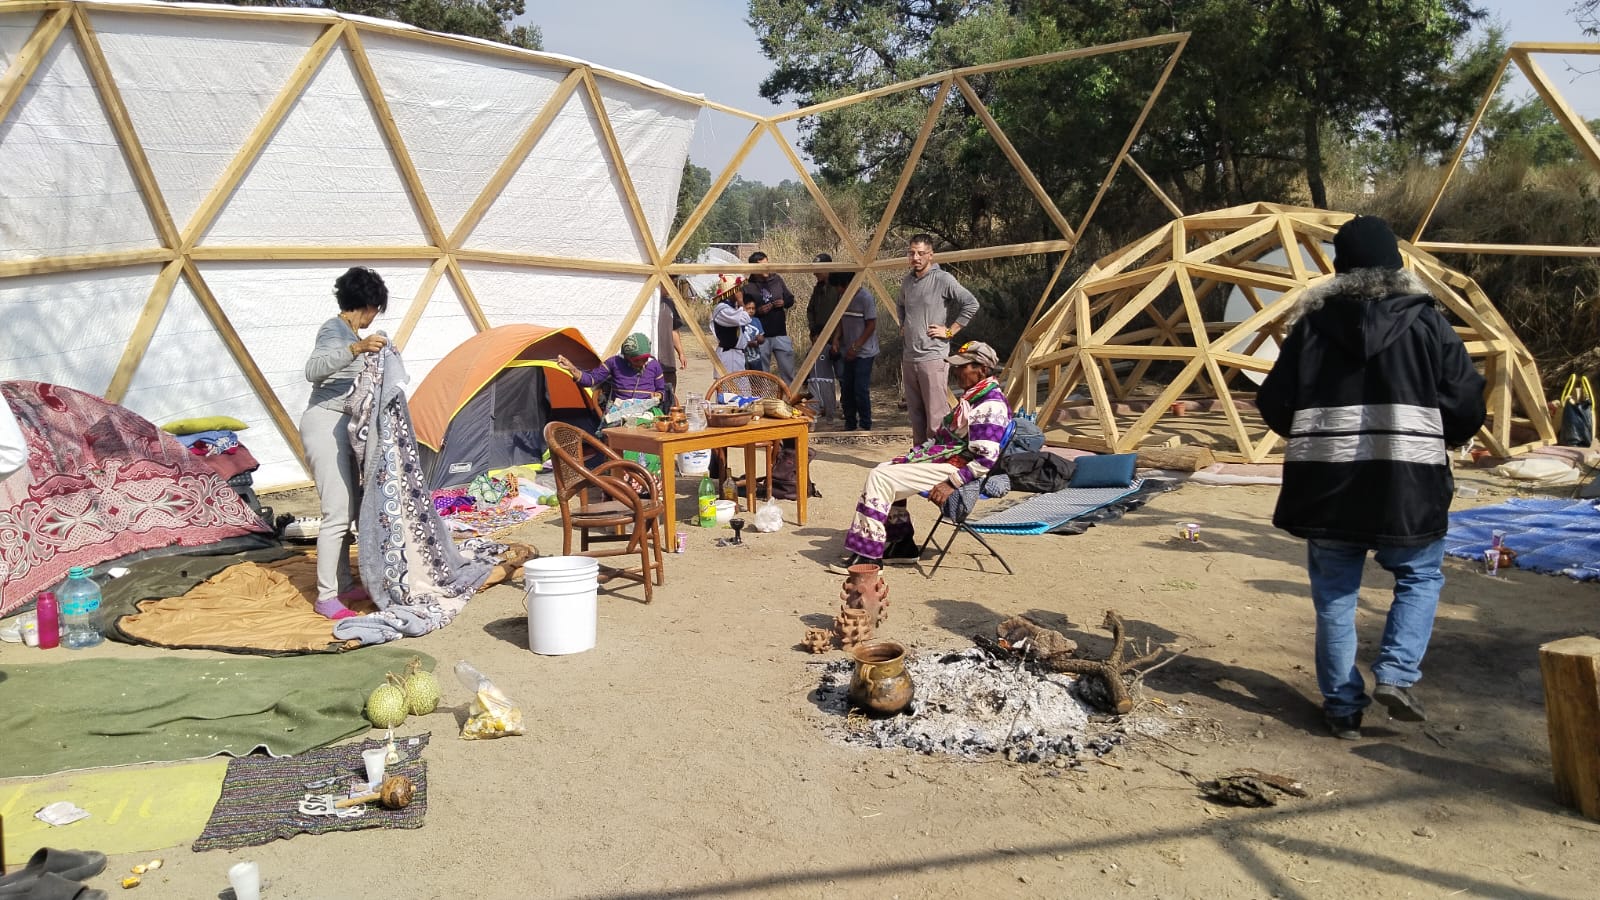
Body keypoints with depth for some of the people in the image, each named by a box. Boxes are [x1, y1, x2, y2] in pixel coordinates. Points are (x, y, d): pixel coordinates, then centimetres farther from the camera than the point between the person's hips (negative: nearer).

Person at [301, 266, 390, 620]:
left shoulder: (350, 333, 14)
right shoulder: (334, 329, -12)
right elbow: (312, 370, -31)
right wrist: (357, 348, -41)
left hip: (343, 427, 10)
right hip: (324, 425, -10)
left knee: (349, 511, 13)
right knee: (337, 513, -11)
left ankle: (344, 586, 21)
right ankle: (326, 598, -5)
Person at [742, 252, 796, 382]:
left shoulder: (777, 279, 6)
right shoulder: (747, 287, -6)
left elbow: (791, 299, 16)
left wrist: (784, 303, -5)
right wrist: (758, 311, -19)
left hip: (780, 334, 3)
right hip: (760, 337, -3)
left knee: (788, 369, 5)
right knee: (760, 373, 6)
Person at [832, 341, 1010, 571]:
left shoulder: (991, 405, -19)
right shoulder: (973, 396, 14)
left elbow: (986, 459, -26)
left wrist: (952, 483, -27)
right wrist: (913, 453, 12)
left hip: (954, 468, -11)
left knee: (880, 478, -18)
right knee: (884, 469, 16)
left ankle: (867, 555, -15)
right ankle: (900, 542, 16)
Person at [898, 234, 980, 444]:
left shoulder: (942, 279, -8)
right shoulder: (907, 282, 13)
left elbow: (971, 304, -13)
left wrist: (950, 331, -12)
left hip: (933, 358, -7)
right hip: (909, 358, 7)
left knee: (936, 415, -10)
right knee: (915, 415, 13)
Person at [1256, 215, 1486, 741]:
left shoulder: (1311, 325, 1)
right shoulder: (1427, 323, -1)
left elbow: (1274, 408, 2)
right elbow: (1467, 407, -2)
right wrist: (1431, 438, 18)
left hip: (1325, 484, 1)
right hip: (1406, 484, -1)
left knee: (1335, 594, 12)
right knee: (1419, 577, 21)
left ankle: (1343, 707, 16)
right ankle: (1396, 675, 6)